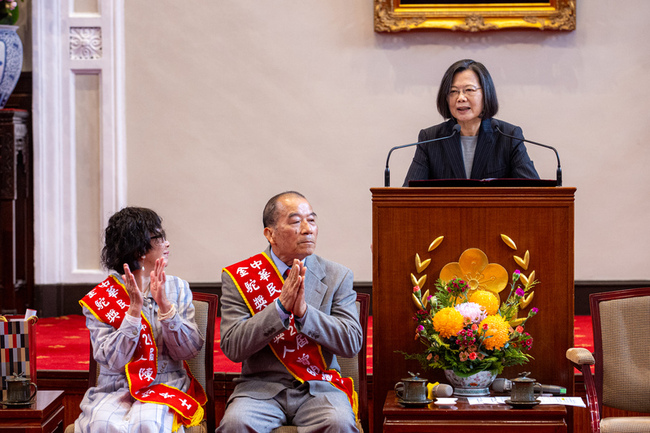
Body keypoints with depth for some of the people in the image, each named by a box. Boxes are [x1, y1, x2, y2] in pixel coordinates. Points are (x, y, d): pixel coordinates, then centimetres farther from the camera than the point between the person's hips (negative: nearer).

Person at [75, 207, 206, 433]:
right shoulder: (99, 300, 0)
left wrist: (164, 305, -13)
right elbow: (112, 360, -10)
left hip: (165, 388, 1)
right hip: (116, 389, -1)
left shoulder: (177, 288, 8)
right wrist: (134, 309, -16)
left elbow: (190, 350, -1)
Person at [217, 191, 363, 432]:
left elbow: (352, 343, -2)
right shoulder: (239, 277, 2)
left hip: (318, 387, 1)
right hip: (261, 386, 0)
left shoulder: (336, 277, 6)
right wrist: (280, 307, -18)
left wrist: (304, 311, -17)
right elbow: (232, 347, -7)